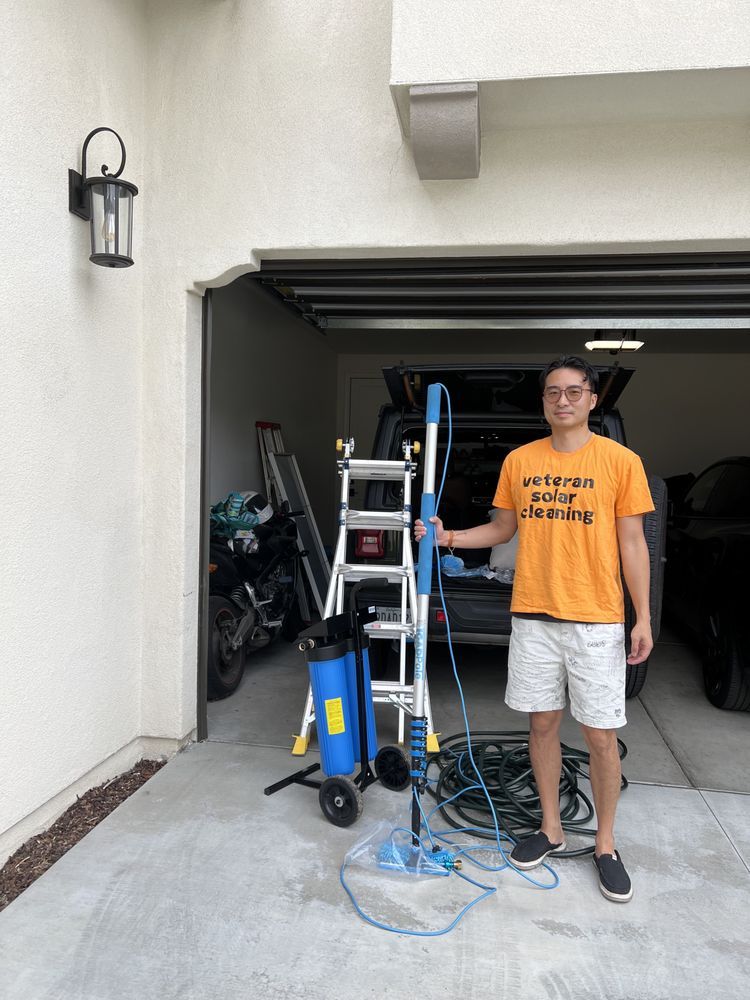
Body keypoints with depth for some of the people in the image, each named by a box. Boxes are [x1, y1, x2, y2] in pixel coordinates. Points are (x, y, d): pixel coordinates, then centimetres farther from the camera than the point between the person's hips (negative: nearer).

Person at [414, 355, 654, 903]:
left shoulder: (620, 461, -4)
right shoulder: (519, 461, 5)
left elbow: (631, 543, -1)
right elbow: (503, 528, 13)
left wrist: (643, 617, -4)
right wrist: (449, 537, -2)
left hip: (597, 620, -2)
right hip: (533, 616, 3)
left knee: (601, 735, 5)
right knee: (543, 723, 13)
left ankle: (606, 845, 26)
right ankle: (551, 829, 31)